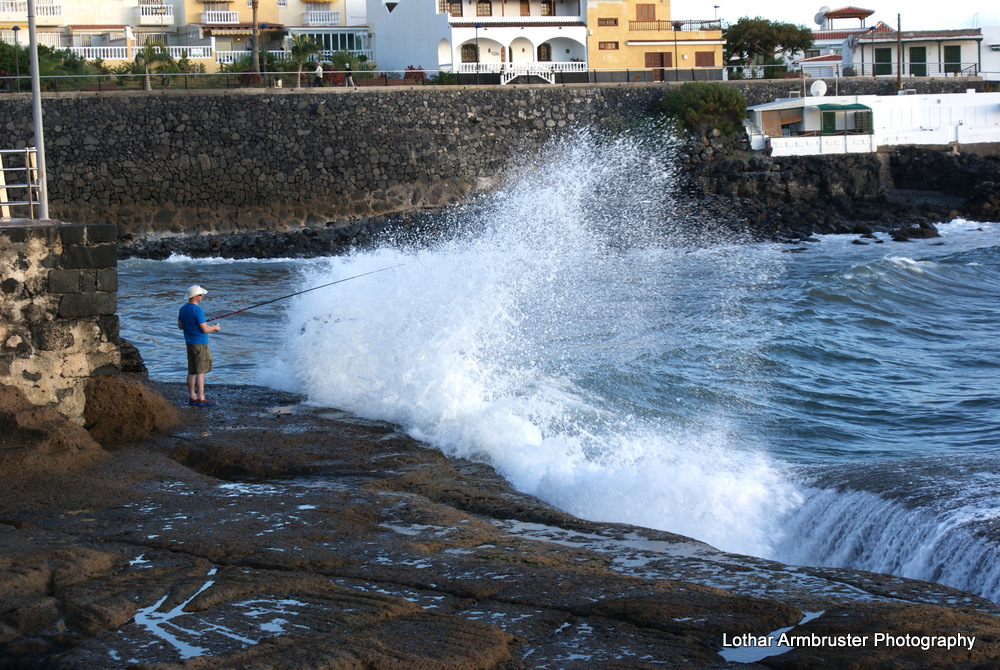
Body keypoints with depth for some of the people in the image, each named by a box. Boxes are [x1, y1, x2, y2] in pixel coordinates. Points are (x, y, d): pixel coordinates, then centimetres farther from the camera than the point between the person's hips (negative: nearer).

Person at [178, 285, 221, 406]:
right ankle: (201, 399, -6)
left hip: (189, 343, 8)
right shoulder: (198, 310, -17)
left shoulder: (183, 309, 8)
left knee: (191, 372, 11)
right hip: (200, 343, -8)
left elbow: (180, 326, 17)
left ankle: (193, 397, 14)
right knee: (200, 372, -6)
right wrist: (215, 327, 0)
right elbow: (204, 329, -18)